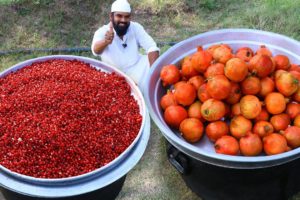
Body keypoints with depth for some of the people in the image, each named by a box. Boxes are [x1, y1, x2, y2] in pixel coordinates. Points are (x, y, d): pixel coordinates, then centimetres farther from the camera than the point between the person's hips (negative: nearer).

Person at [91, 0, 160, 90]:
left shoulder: (135, 27, -4)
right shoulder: (102, 32, -11)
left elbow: (152, 48, -11)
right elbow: (96, 50, -33)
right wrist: (105, 42, -57)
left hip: (137, 69, 2)